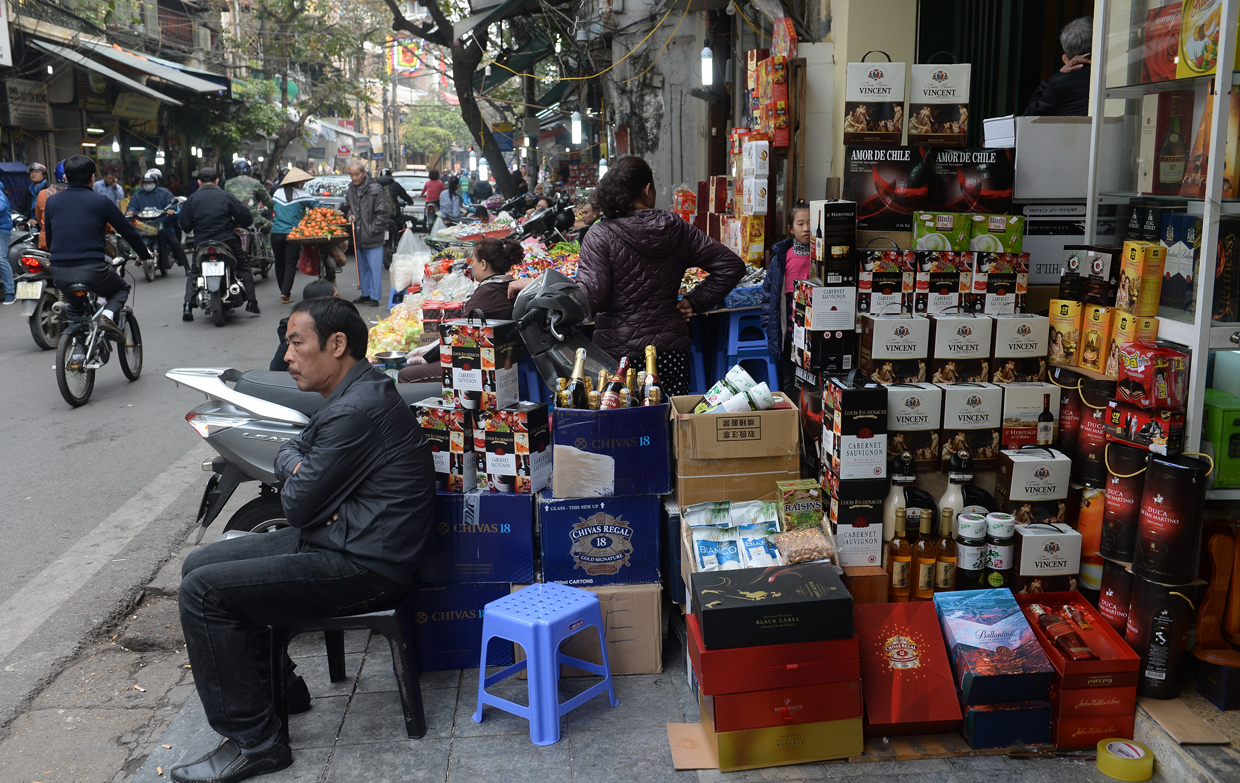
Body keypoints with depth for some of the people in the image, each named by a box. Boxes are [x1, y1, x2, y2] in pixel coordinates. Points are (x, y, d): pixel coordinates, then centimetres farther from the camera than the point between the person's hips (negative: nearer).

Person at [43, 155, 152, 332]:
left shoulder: (52, 202, 11)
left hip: (59, 273, 4)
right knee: (121, 289, 24)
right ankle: (108, 315, -4)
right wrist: (144, 254, 23)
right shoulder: (101, 201, 0)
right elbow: (128, 231, 6)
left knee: (75, 304, 33)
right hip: (92, 270, -4)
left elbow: (49, 239, 21)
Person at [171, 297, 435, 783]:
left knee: (202, 592, -14)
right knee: (199, 565, 14)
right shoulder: (355, 393, 12)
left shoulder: (357, 410, -22)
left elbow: (297, 506, -17)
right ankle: (276, 685, 24)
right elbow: (289, 450, 19)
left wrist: (297, 485, 5)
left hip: (363, 567, -11)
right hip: (337, 539, 11)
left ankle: (254, 741, -6)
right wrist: (302, 474, -3)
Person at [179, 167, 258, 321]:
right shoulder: (226, 196, 0)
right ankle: (251, 302, 4)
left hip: (202, 244, 1)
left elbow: (185, 225, 3)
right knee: (244, 269, 15)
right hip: (227, 241, -1)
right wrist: (237, 225, 19)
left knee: (193, 274, 18)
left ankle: (188, 306, 3)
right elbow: (246, 217, -2)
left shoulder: (192, 199, 3)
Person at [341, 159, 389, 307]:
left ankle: (375, 297, 4)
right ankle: (366, 294, 24)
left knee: (375, 267, -3)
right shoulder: (350, 191, 10)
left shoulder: (375, 189, -11)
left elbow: (383, 214, -10)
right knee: (362, 267, 14)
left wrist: (371, 230, -13)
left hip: (373, 239, -6)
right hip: (358, 238, 6)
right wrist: (350, 215, 5)